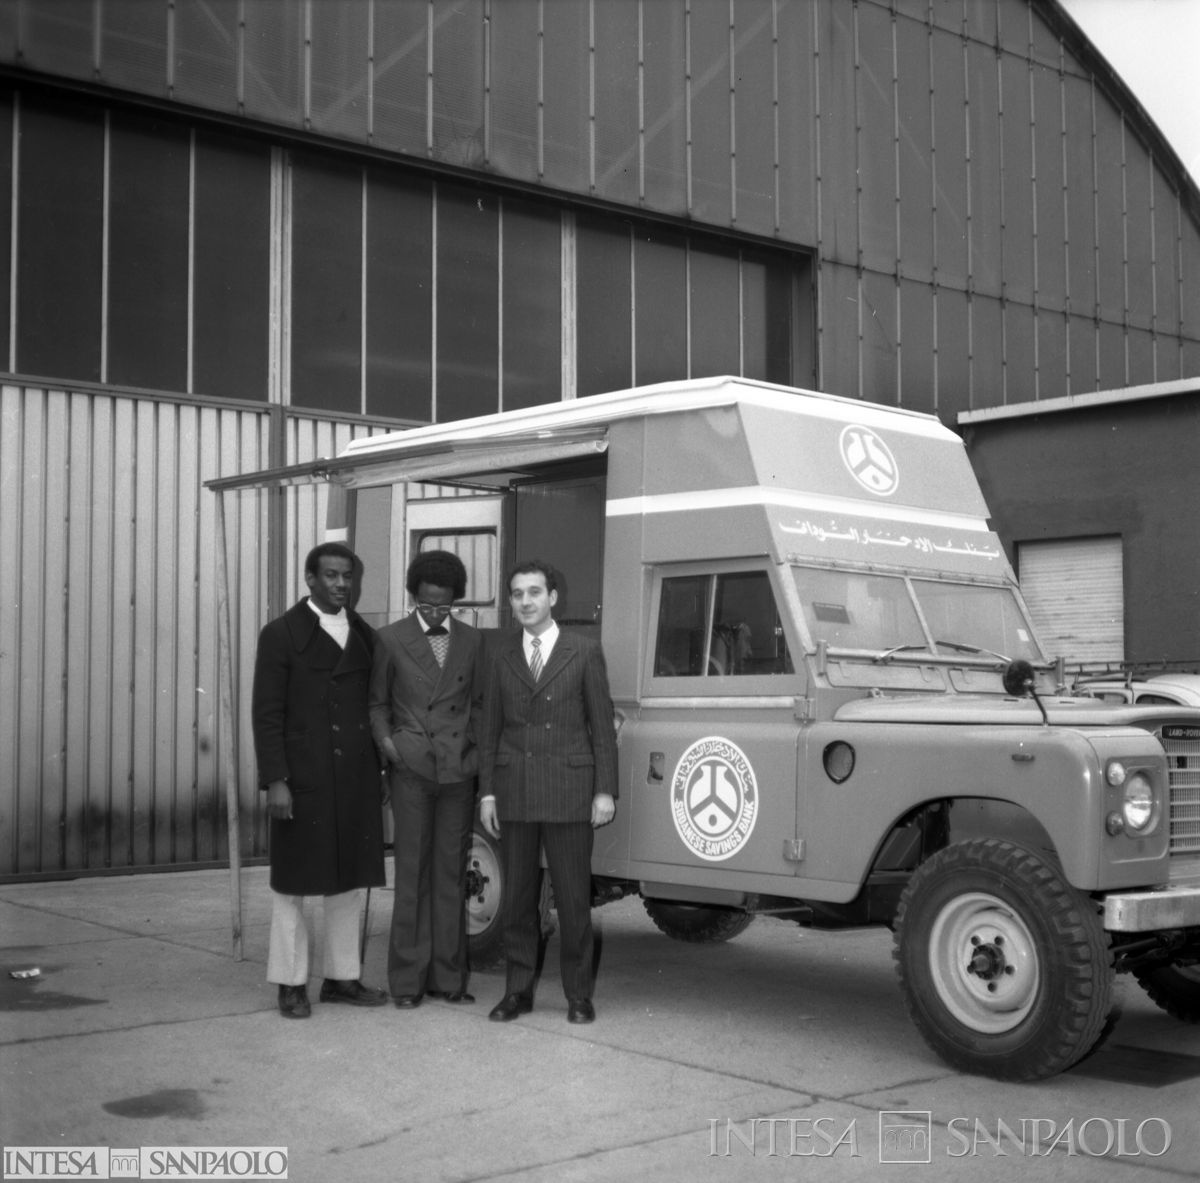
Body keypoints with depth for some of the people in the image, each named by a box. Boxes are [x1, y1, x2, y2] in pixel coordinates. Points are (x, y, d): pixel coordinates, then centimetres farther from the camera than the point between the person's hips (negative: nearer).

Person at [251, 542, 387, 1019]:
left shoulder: (365, 636, 12)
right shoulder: (281, 635, -3)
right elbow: (266, 713, -7)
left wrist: (378, 772, 10)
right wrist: (275, 780, -14)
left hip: (356, 781, 5)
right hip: (302, 780, -5)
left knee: (349, 881, 10)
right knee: (293, 882, 3)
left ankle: (342, 977, 20)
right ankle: (291, 984, 12)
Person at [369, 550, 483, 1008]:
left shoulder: (472, 641, 10)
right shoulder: (390, 639, 4)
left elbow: (479, 703, 14)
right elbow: (376, 702, 9)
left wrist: (478, 750, 1)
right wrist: (385, 742, -7)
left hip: (458, 769, 2)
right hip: (411, 769, -2)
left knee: (451, 873, 6)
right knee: (412, 873, -1)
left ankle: (447, 976, 13)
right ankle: (407, 980, 5)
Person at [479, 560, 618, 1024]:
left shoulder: (585, 651, 2)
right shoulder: (501, 655, 10)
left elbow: (602, 726, 1)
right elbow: (490, 729, 10)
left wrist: (605, 790, -5)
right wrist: (487, 792, 3)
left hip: (568, 790, -2)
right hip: (514, 792, 3)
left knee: (573, 898, 1)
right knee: (517, 898, 8)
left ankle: (578, 994, 12)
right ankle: (518, 990, 18)